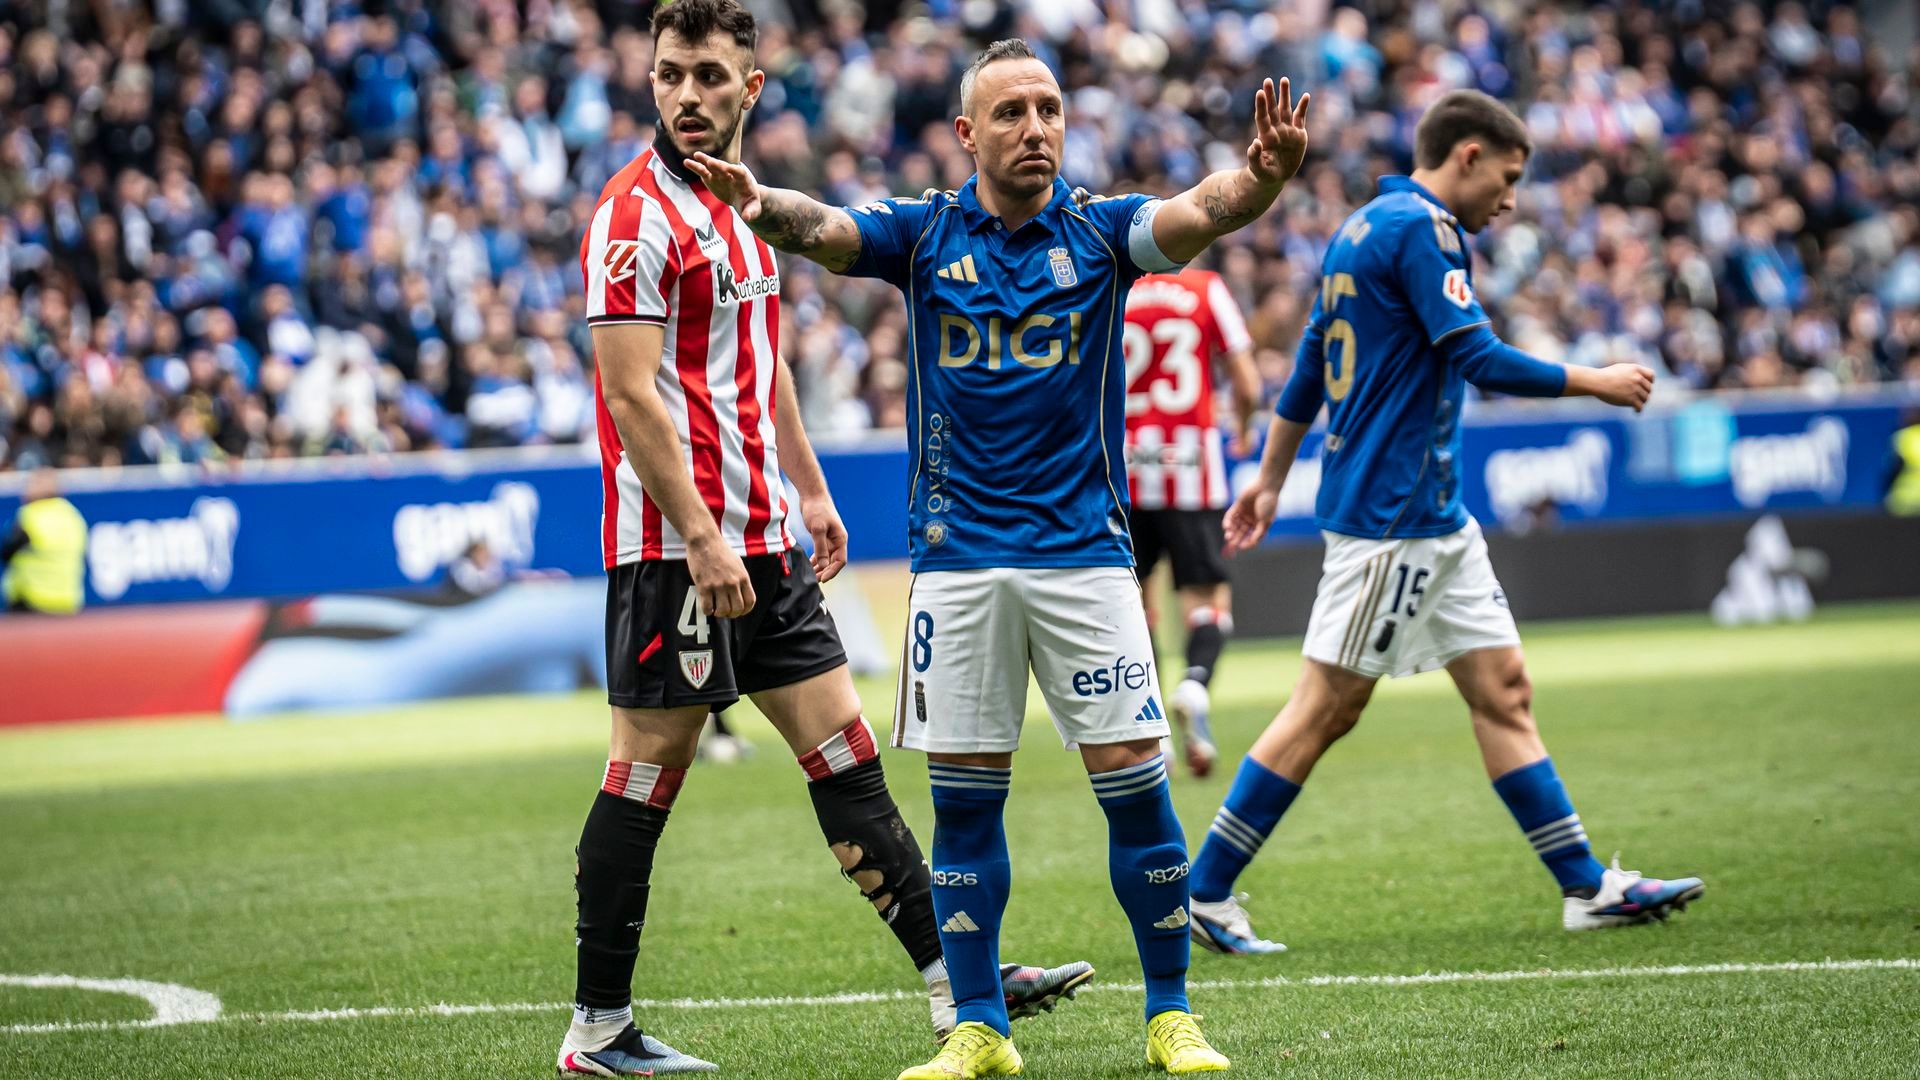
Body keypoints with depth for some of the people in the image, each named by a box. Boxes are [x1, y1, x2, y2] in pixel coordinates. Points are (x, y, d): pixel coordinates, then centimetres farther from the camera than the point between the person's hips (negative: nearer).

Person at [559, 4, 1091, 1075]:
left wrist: (810, 491, 22)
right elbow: (633, 395, -18)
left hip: (763, 541, 9)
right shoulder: (638, 214, -12)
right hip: (676, 544, -9)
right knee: (646, 777, -3)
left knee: (848, 756, 8)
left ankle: (954, 979, 10)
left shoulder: (743, 204, 15)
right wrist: (700, 537, -22)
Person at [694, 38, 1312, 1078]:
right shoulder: (924, 233, 1)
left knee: (1135, 783, -3)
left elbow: (1197, 212, -19)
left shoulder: (1098, 231, 0)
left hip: (1085, 552, -1)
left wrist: (1263, 174, -42)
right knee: (963, 796, 4)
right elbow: (822, 227, -17)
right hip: (958, 557, 1)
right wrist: (759, 204, -41)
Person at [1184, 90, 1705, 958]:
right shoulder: (1417, 227, -14)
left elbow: (1307, 368, 21)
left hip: (1433, 514, 10)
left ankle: (1587, 886, 8)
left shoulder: (1366, 227, 16)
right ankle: (1202, 893, -1)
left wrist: (1269, 481, 26)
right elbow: (1480, 360, -20)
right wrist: (1596, 383, -8)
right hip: (1389, 515, -10)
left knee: (1502, 689, 8)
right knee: (1327, 708, -6)